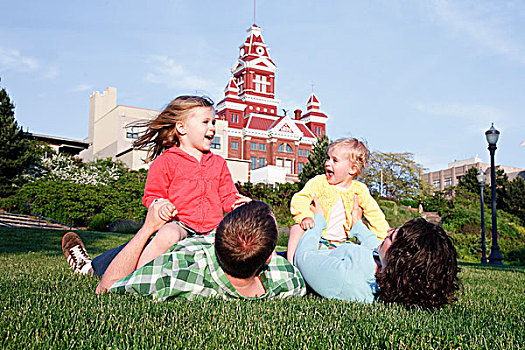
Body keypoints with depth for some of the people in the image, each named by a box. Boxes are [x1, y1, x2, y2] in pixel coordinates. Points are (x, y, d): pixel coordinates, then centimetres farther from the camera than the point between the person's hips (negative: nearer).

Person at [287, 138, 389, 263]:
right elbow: (299, 200, -15)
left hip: (341, 243, 3)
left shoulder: (360, 190, 1)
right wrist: (305, 216, -35)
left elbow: (375, 216, 8)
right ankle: (290, 261, -19)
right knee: (297, 228, -28)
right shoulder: (319, 182, -5)